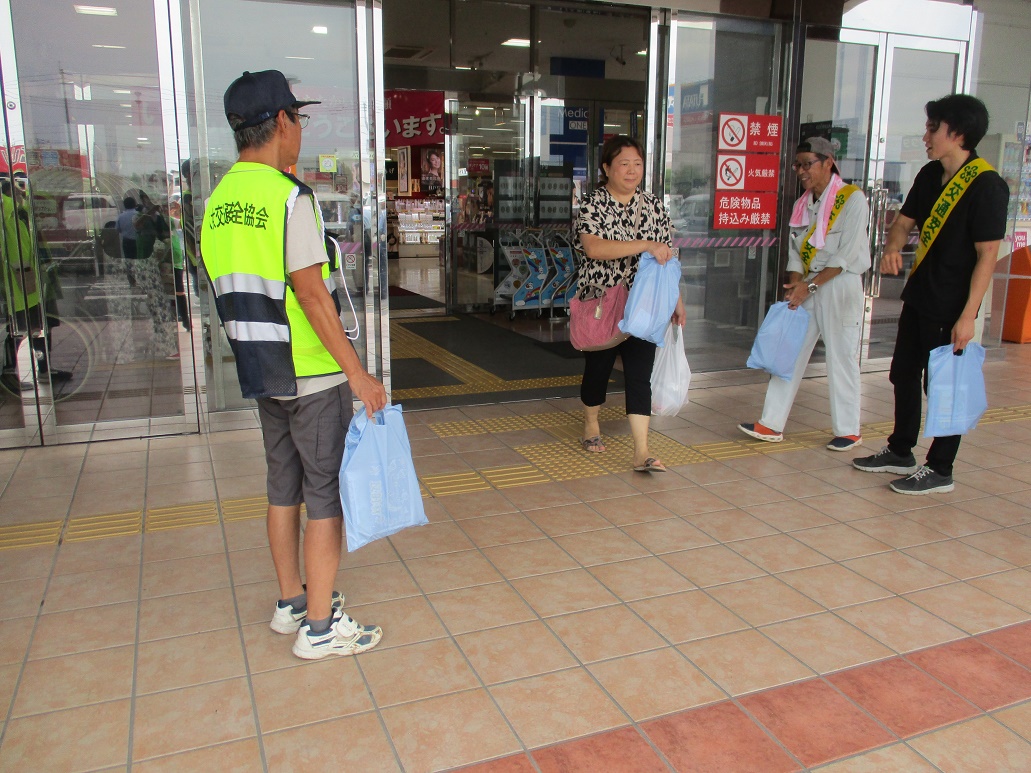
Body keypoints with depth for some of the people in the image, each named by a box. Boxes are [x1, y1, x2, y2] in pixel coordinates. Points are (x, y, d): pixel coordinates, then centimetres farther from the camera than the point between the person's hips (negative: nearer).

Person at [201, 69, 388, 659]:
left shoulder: (219, 203, 8)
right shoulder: (289, 197, -16)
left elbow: (231, 293, 13)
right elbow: (309, 292, -21)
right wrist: (357, 371, -18)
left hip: (262, 372, 8)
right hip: (313, 373, -8)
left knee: (285, 487, 18)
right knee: (328, 493, 2)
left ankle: (292, 602, 32)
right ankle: (319, 626, 12)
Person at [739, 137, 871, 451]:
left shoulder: (852, 199, -9)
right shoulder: (802, 205, 11)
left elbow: (847, 254, -14)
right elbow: (795, 251, 9)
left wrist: (810, 285, -16)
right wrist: (794, 285, -7)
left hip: (840, 287, -6)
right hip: (807, 288, 6)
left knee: (841, 360, 0)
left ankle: (849, 431, 14)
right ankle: (772, 424, 8)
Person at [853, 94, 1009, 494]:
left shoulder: (986, 185, -16)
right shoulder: (930, 175, 8)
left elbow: (987, 254, -17)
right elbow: (904, 221, 16)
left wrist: (968, 315, -21)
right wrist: (892, 248, -8)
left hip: (951, 307, -8)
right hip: (918, 296, 8)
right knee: (904, 374, 16)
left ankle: (940, 470, 14)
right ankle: (900, 452, 32)